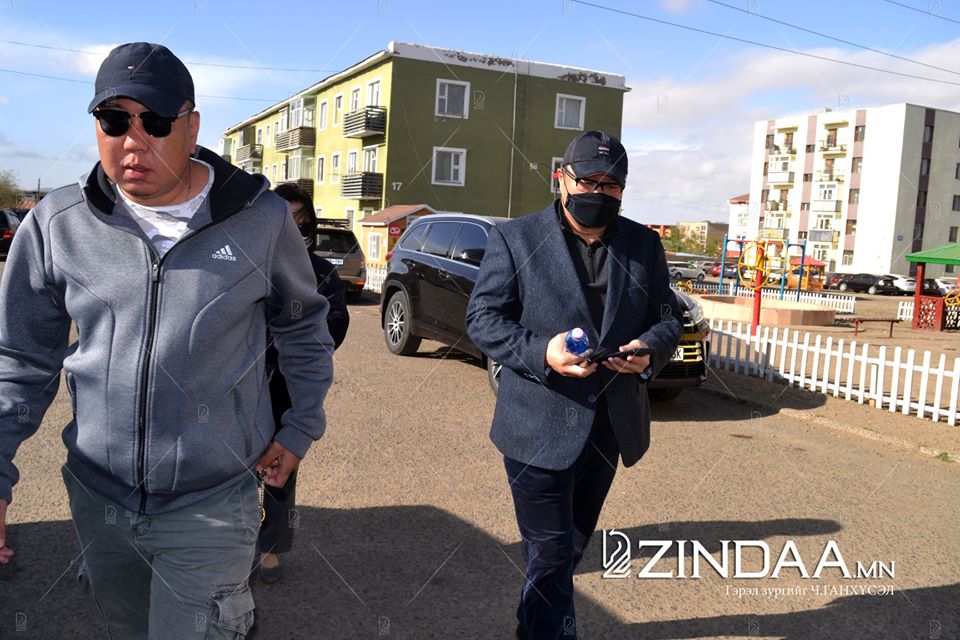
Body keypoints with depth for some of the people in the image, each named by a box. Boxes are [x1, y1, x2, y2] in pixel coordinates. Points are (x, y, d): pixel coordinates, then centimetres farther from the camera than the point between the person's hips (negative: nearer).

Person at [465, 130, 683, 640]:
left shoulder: (644, 245, 7)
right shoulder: (515, 238, -4)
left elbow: (668, 317, 10)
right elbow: (482, 317, -7)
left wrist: (650, 348, -14)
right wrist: (541, 352, -24)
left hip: (609, 428, 5)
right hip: (539, 428, -5)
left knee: (572, 546, 22)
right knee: (551, 555, 1)